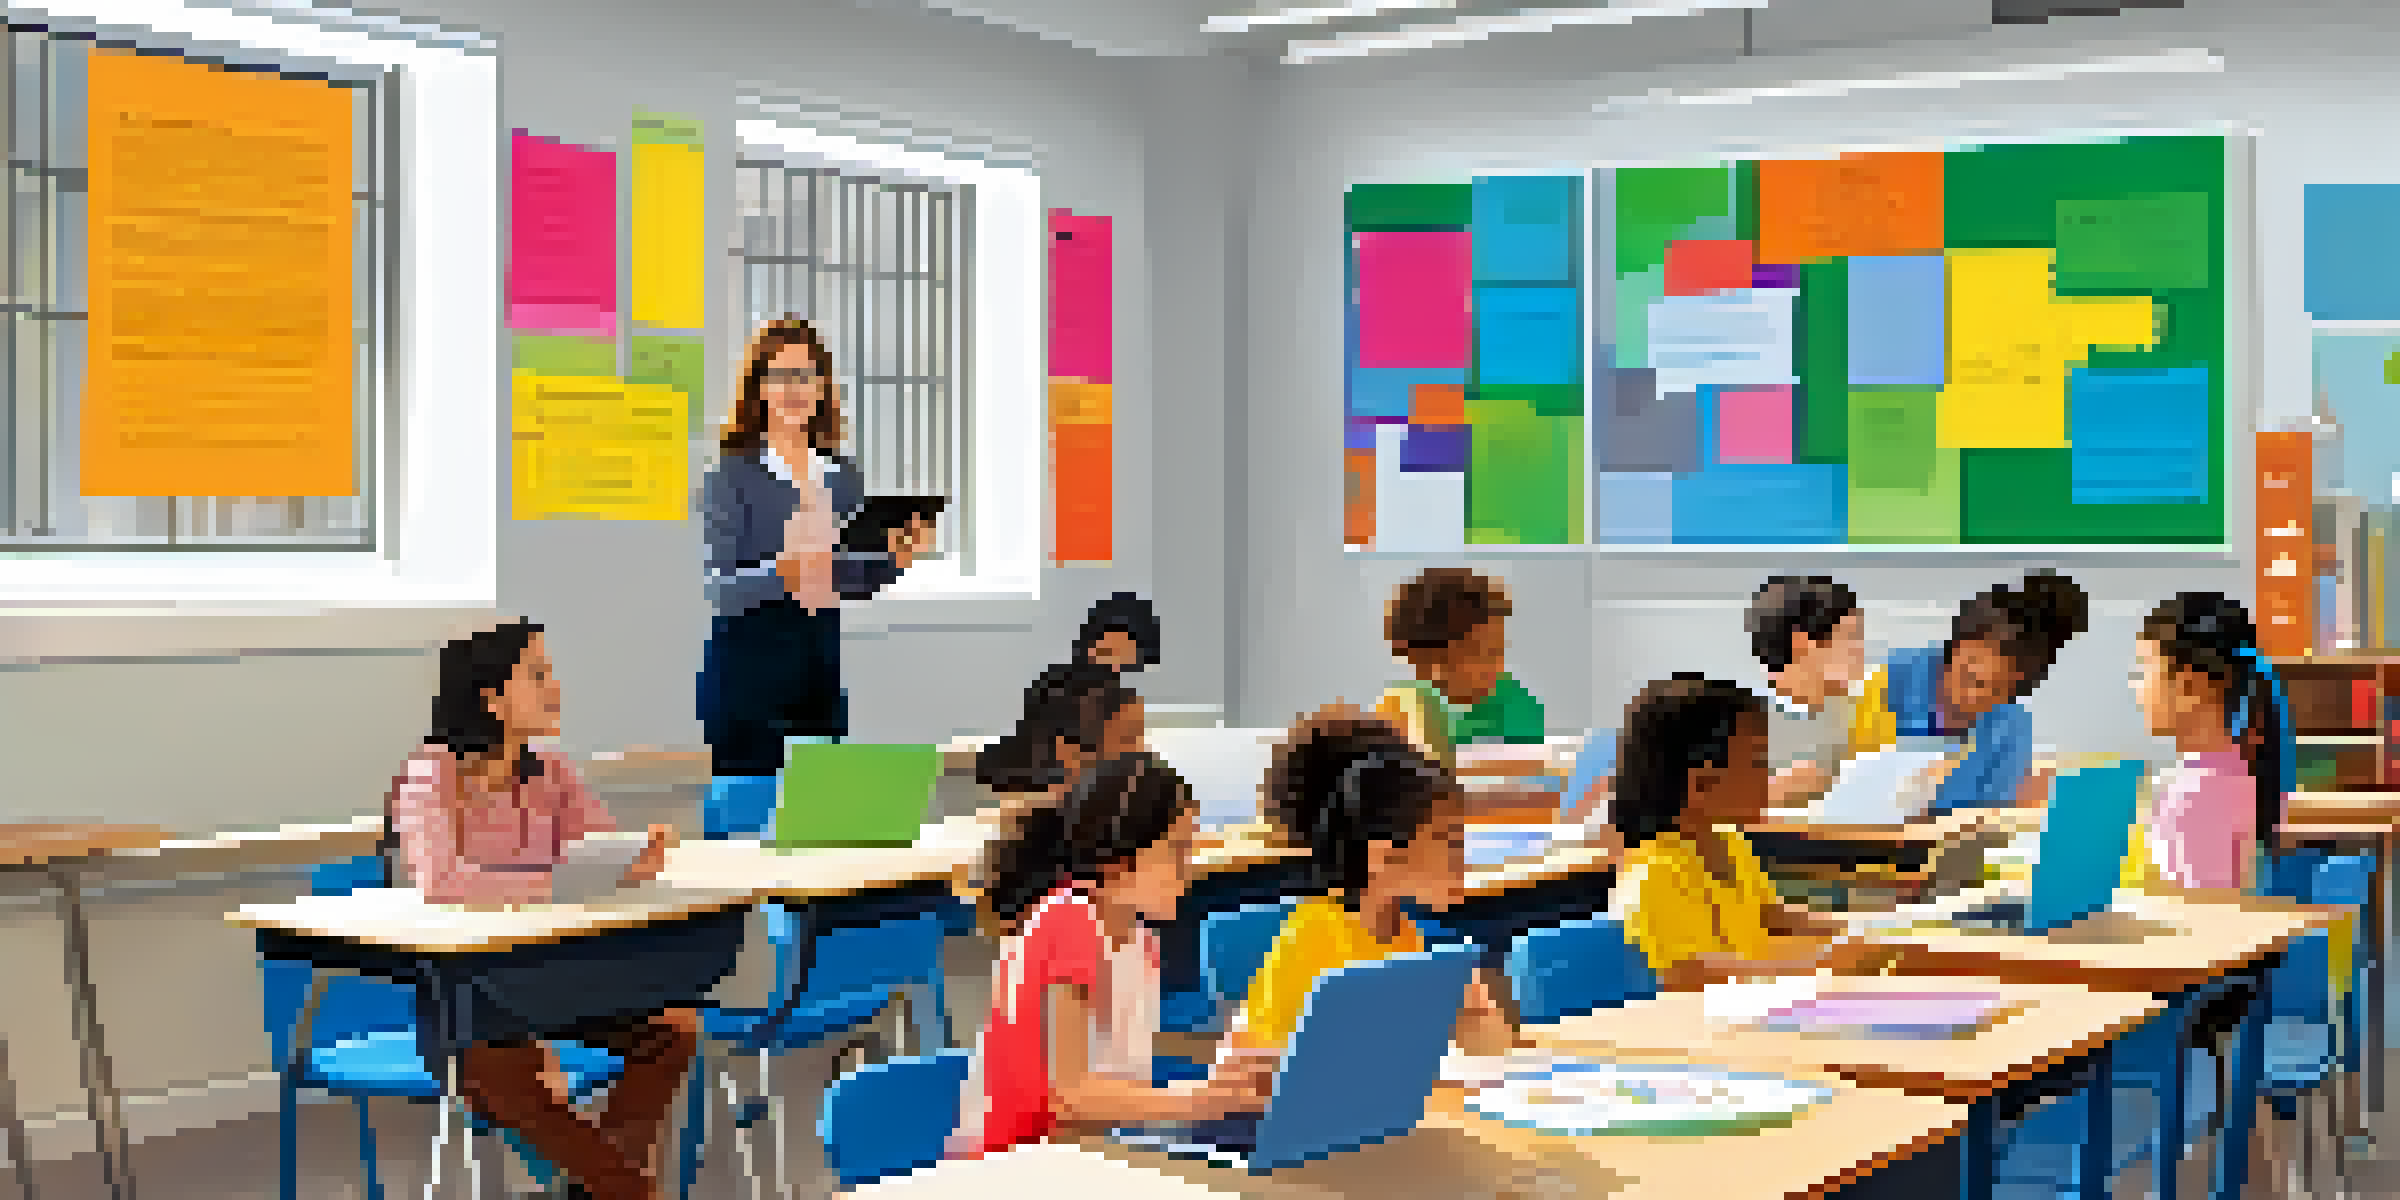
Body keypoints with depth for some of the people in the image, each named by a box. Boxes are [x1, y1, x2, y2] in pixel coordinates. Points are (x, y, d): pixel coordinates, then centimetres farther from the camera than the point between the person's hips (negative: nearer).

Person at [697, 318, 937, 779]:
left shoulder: (841, 474, 9)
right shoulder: (730, 475, -6)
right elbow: (723, 590, -14)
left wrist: (895, 556, -3)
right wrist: (783, 568, -30)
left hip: (823, 658, 5)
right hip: (751, 665, -5)